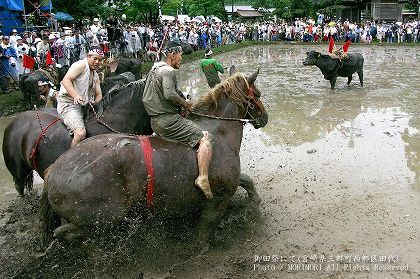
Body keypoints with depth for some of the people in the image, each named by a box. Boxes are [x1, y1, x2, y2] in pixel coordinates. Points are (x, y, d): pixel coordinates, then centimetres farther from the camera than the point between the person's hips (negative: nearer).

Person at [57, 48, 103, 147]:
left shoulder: (96, 76, 21)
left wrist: (95, 102, -6)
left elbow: (98, 94, 18)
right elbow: (66, 80, -18)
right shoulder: (81, 65, -6)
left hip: (82, 106, 9)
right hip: (67, 103, -9)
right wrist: (76, 95, -31)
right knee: (81, 133, -29)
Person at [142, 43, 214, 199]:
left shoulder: (153, 70, 19)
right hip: (168, 120, -10)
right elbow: (170, 95, -30)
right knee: (205, 137, -12)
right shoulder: (168, 71, -12)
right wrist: (186, 104, -11)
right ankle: (203, 178, -25)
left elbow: (145, 98, 24)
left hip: (154, 121, 10)